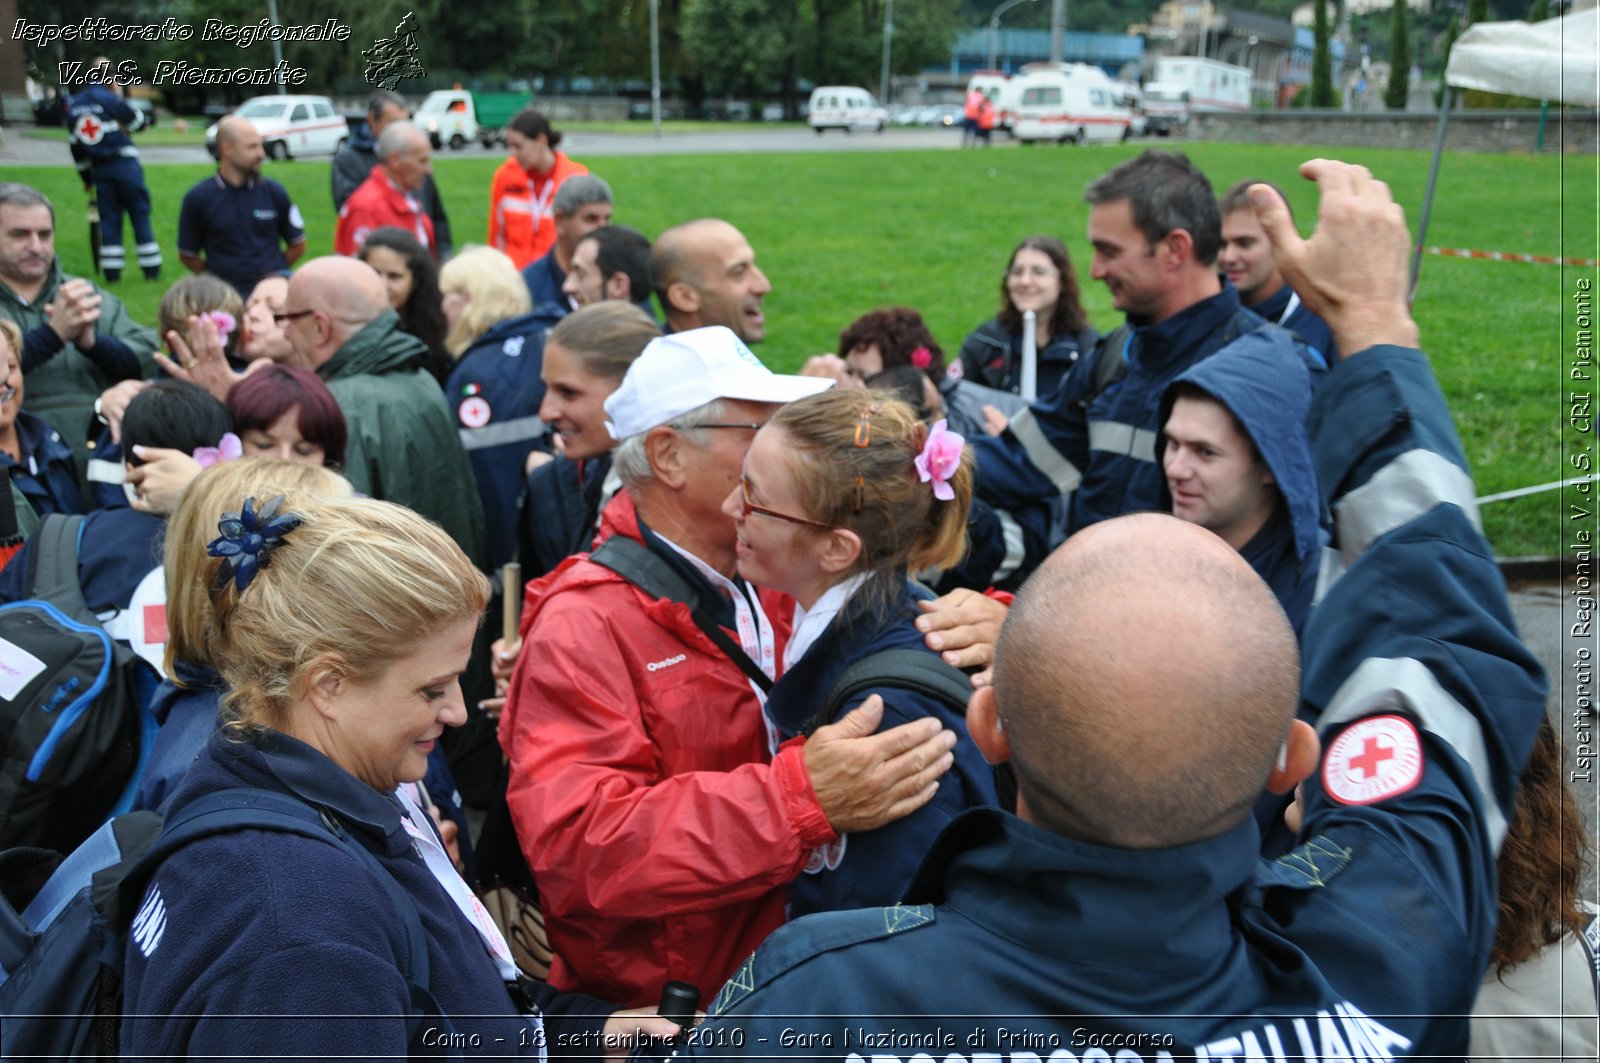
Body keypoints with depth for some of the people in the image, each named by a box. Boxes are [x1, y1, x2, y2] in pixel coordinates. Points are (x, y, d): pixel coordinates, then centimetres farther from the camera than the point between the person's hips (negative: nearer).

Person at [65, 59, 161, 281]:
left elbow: (76, 146, 14)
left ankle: (111, 271, 6)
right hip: (125, 164, -5)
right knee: (140, 215, 1)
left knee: (109, 219, 9)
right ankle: (151, 269, 2)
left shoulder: (72, 106, 9)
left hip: (100, 169, 5)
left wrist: (86, 177, 22)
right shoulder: (110, 100, -10)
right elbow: (139, 122, 2)